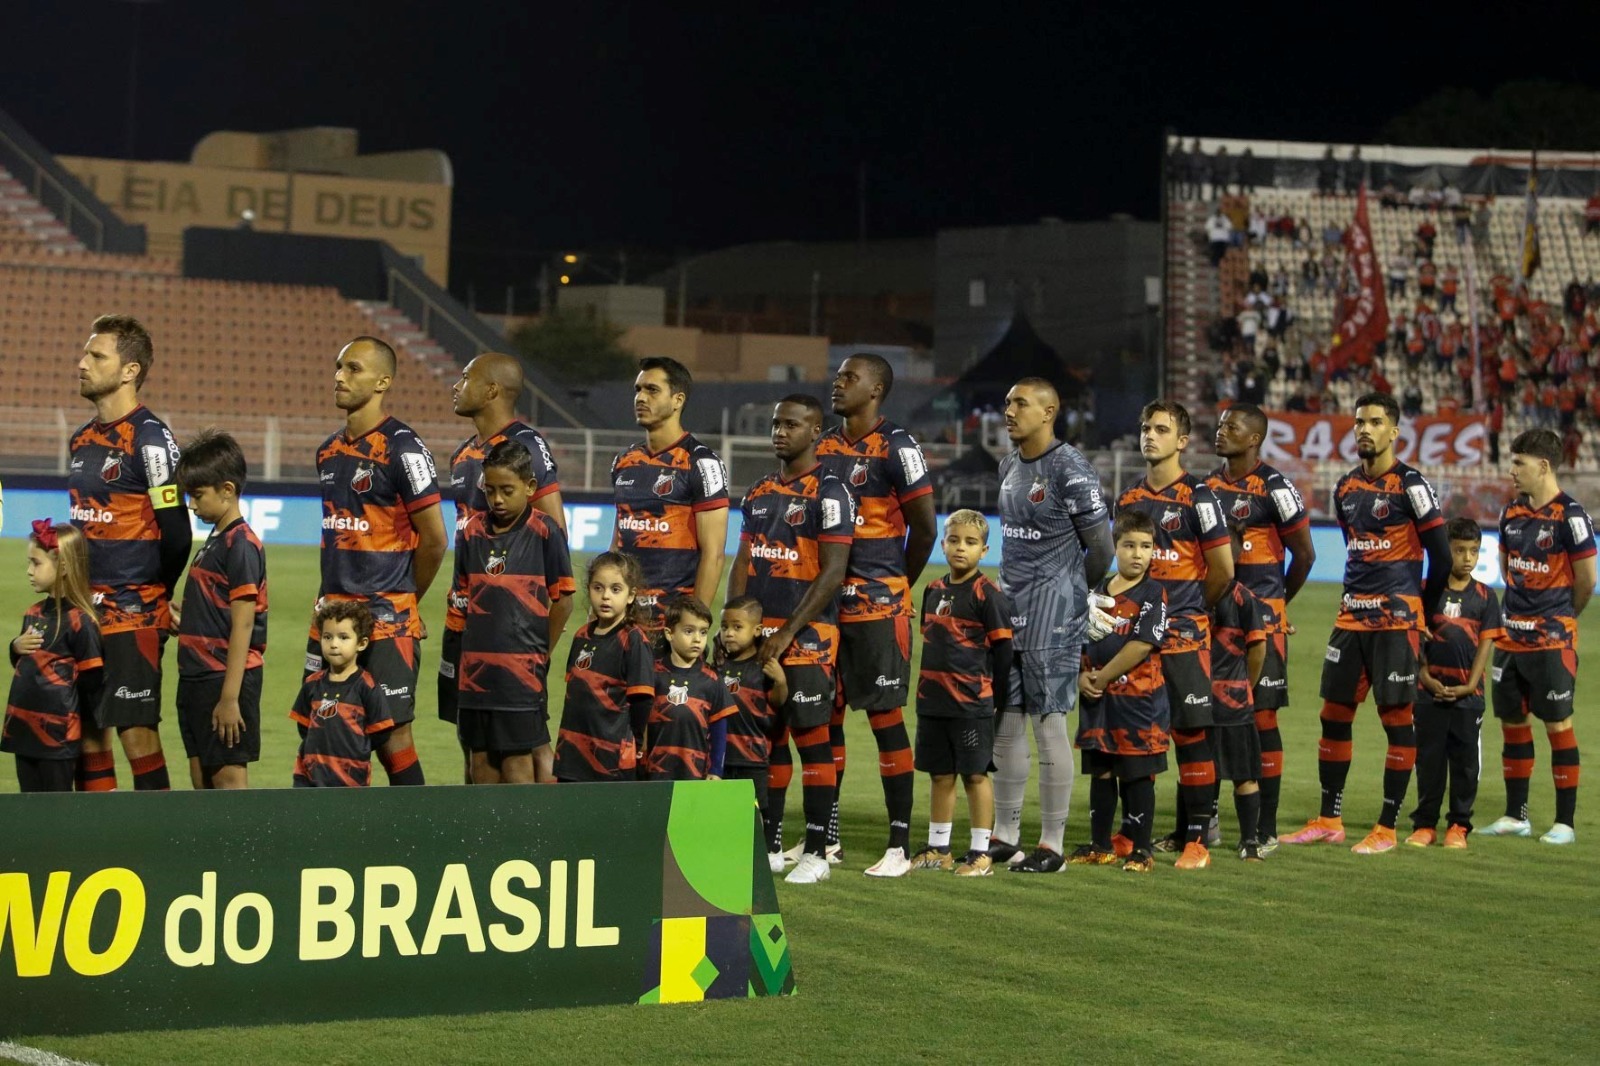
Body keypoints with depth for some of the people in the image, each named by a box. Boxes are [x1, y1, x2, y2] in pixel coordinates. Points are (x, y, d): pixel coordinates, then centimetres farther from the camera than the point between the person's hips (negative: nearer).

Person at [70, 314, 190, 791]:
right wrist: (80, 593, 12)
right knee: (87, 730, 8)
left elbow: (176, 532, -12)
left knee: (137, 731, -6)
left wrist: (151, 596, -1)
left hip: (133, 614, -8)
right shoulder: (83, 440, 13)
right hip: (86, 611, 8)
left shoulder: (150, 439, -12)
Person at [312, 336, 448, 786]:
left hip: (387, 620, -7)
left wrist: (402, 598, 3)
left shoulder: (402, 449, -10)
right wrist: (332, 600, 14)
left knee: (392, 734, -5)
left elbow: (434, 538, -8)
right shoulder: (330, 452, 14)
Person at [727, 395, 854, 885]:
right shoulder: (759, 494, 16)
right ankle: (769, 845, 14)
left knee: (811, 737, -4)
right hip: (759, 634, 7)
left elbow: (833, 572, -13)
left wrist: (788, 632, -16)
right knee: (768, 737, 8)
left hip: (807, 635, -7)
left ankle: (817, 852, 0)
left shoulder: (828, 492, -7)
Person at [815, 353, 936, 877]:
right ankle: (826, 835, 19)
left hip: (878, 605, -7)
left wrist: (895, 586, 4)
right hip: (825, 602, 7)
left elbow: (924, 527, -6)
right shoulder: (822, 446, 12)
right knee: (826, 715, 10)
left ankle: (900, 844, 0)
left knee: (885, 716, -4)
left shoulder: (897, 448, -8)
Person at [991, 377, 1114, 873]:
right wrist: (1010, 589, 17)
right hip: (1008, 608, 8)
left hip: (1051, 611, -8)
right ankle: (1005, 836, 17)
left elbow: (1100, 548, -9)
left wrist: (1064, 595, 3)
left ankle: (1052, 844, 1)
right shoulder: (1009, 466, 13)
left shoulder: (1070, 469, -13)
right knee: (1004, 724, 9)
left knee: (1049, 724, -5)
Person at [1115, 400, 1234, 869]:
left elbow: (1223, 570, -5)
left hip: (1183, 635, -6)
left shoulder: (1197, 496, -5)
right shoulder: (1129, 498, 13)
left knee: (1191, 733, -6)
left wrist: (1192, 609, 6)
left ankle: (1197, 838, -4)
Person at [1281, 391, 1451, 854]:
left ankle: (1387, 828, 2)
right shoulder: (1345, 488, 13)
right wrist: (1359, 601, 15)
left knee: (1397, 717, -2)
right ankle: (1328, 820, 16)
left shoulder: (1411, 486, -8)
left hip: (1396, 620, -7)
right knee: (1334, 714, 8)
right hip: (1352, 618, 7)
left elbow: (1441, 556, -6)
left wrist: (1421, 614, 3)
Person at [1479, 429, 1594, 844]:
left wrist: (1560, 616, 8)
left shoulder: (1570, 516, -12)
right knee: (1513, 722, 11)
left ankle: (1565, 822, 4)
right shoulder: (1512, 513, 8)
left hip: (1553, 640, -7)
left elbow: (1586, 580, -7)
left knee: (1558, 724, -2)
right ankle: (1516, 815, 21)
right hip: (1511, 636, 7)